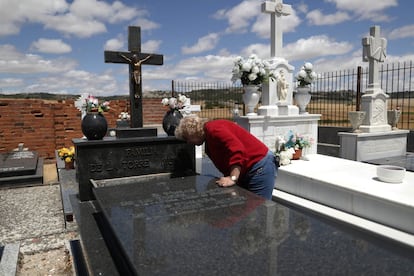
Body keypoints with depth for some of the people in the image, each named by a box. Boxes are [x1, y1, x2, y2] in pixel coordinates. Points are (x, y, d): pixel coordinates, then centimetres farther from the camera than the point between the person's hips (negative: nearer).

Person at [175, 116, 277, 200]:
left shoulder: (212, 128, -14)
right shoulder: (209, 140, 17)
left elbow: (237, 149, -27)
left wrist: (233, 178, -29)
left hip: (260, 166, -10)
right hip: (245, 171, 10)